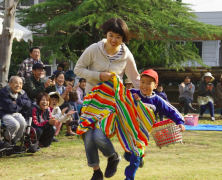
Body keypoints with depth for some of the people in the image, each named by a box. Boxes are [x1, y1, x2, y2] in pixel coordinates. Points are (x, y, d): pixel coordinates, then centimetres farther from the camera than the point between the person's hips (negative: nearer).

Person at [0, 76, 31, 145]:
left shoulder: (22, 93, 8)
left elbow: (28, 103, -6)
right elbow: (9, 107, -22)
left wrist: (17, 101, -18)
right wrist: (20, 106, -6)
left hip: (16, 113, 6)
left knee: (22, 123, -26)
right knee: (15, 124, -33)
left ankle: (14, 141, -2)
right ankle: (6, 140, -3)